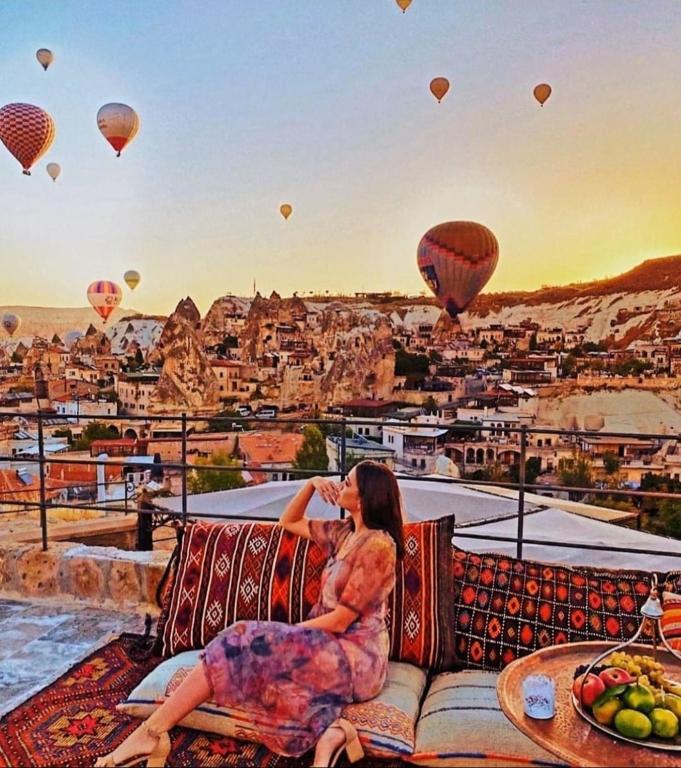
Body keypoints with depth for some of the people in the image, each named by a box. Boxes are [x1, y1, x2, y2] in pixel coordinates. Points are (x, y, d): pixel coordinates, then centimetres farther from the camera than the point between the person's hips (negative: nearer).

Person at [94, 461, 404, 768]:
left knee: (248, 644, -22)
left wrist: (282, 634, -11)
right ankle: (327, 730, -23)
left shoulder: (377, 545, -17)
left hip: (357, 657, -8)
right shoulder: (345, 533, 9)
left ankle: (151, 734, -16)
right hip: (331, 648, 8)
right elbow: (289, 522, 22)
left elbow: (340, 620, -18)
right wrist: (311, 484, 6)